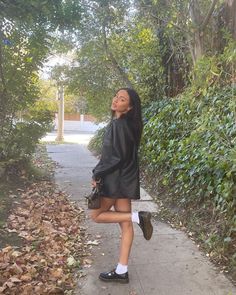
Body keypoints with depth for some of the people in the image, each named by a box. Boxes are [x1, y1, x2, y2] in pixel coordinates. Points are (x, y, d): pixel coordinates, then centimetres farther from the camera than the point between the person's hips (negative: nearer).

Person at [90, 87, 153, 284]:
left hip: (117, 179, -9)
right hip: (122, 178, 9)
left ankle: (138, 217, 1)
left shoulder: (120, 124, -17)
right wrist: (100, 172, 11)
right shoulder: (120, 123, 12)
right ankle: (122, 272, 19)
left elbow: (117, 157, -20)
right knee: (125, 224, 9)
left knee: (96, 215, 7)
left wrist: (97, 174, -10)